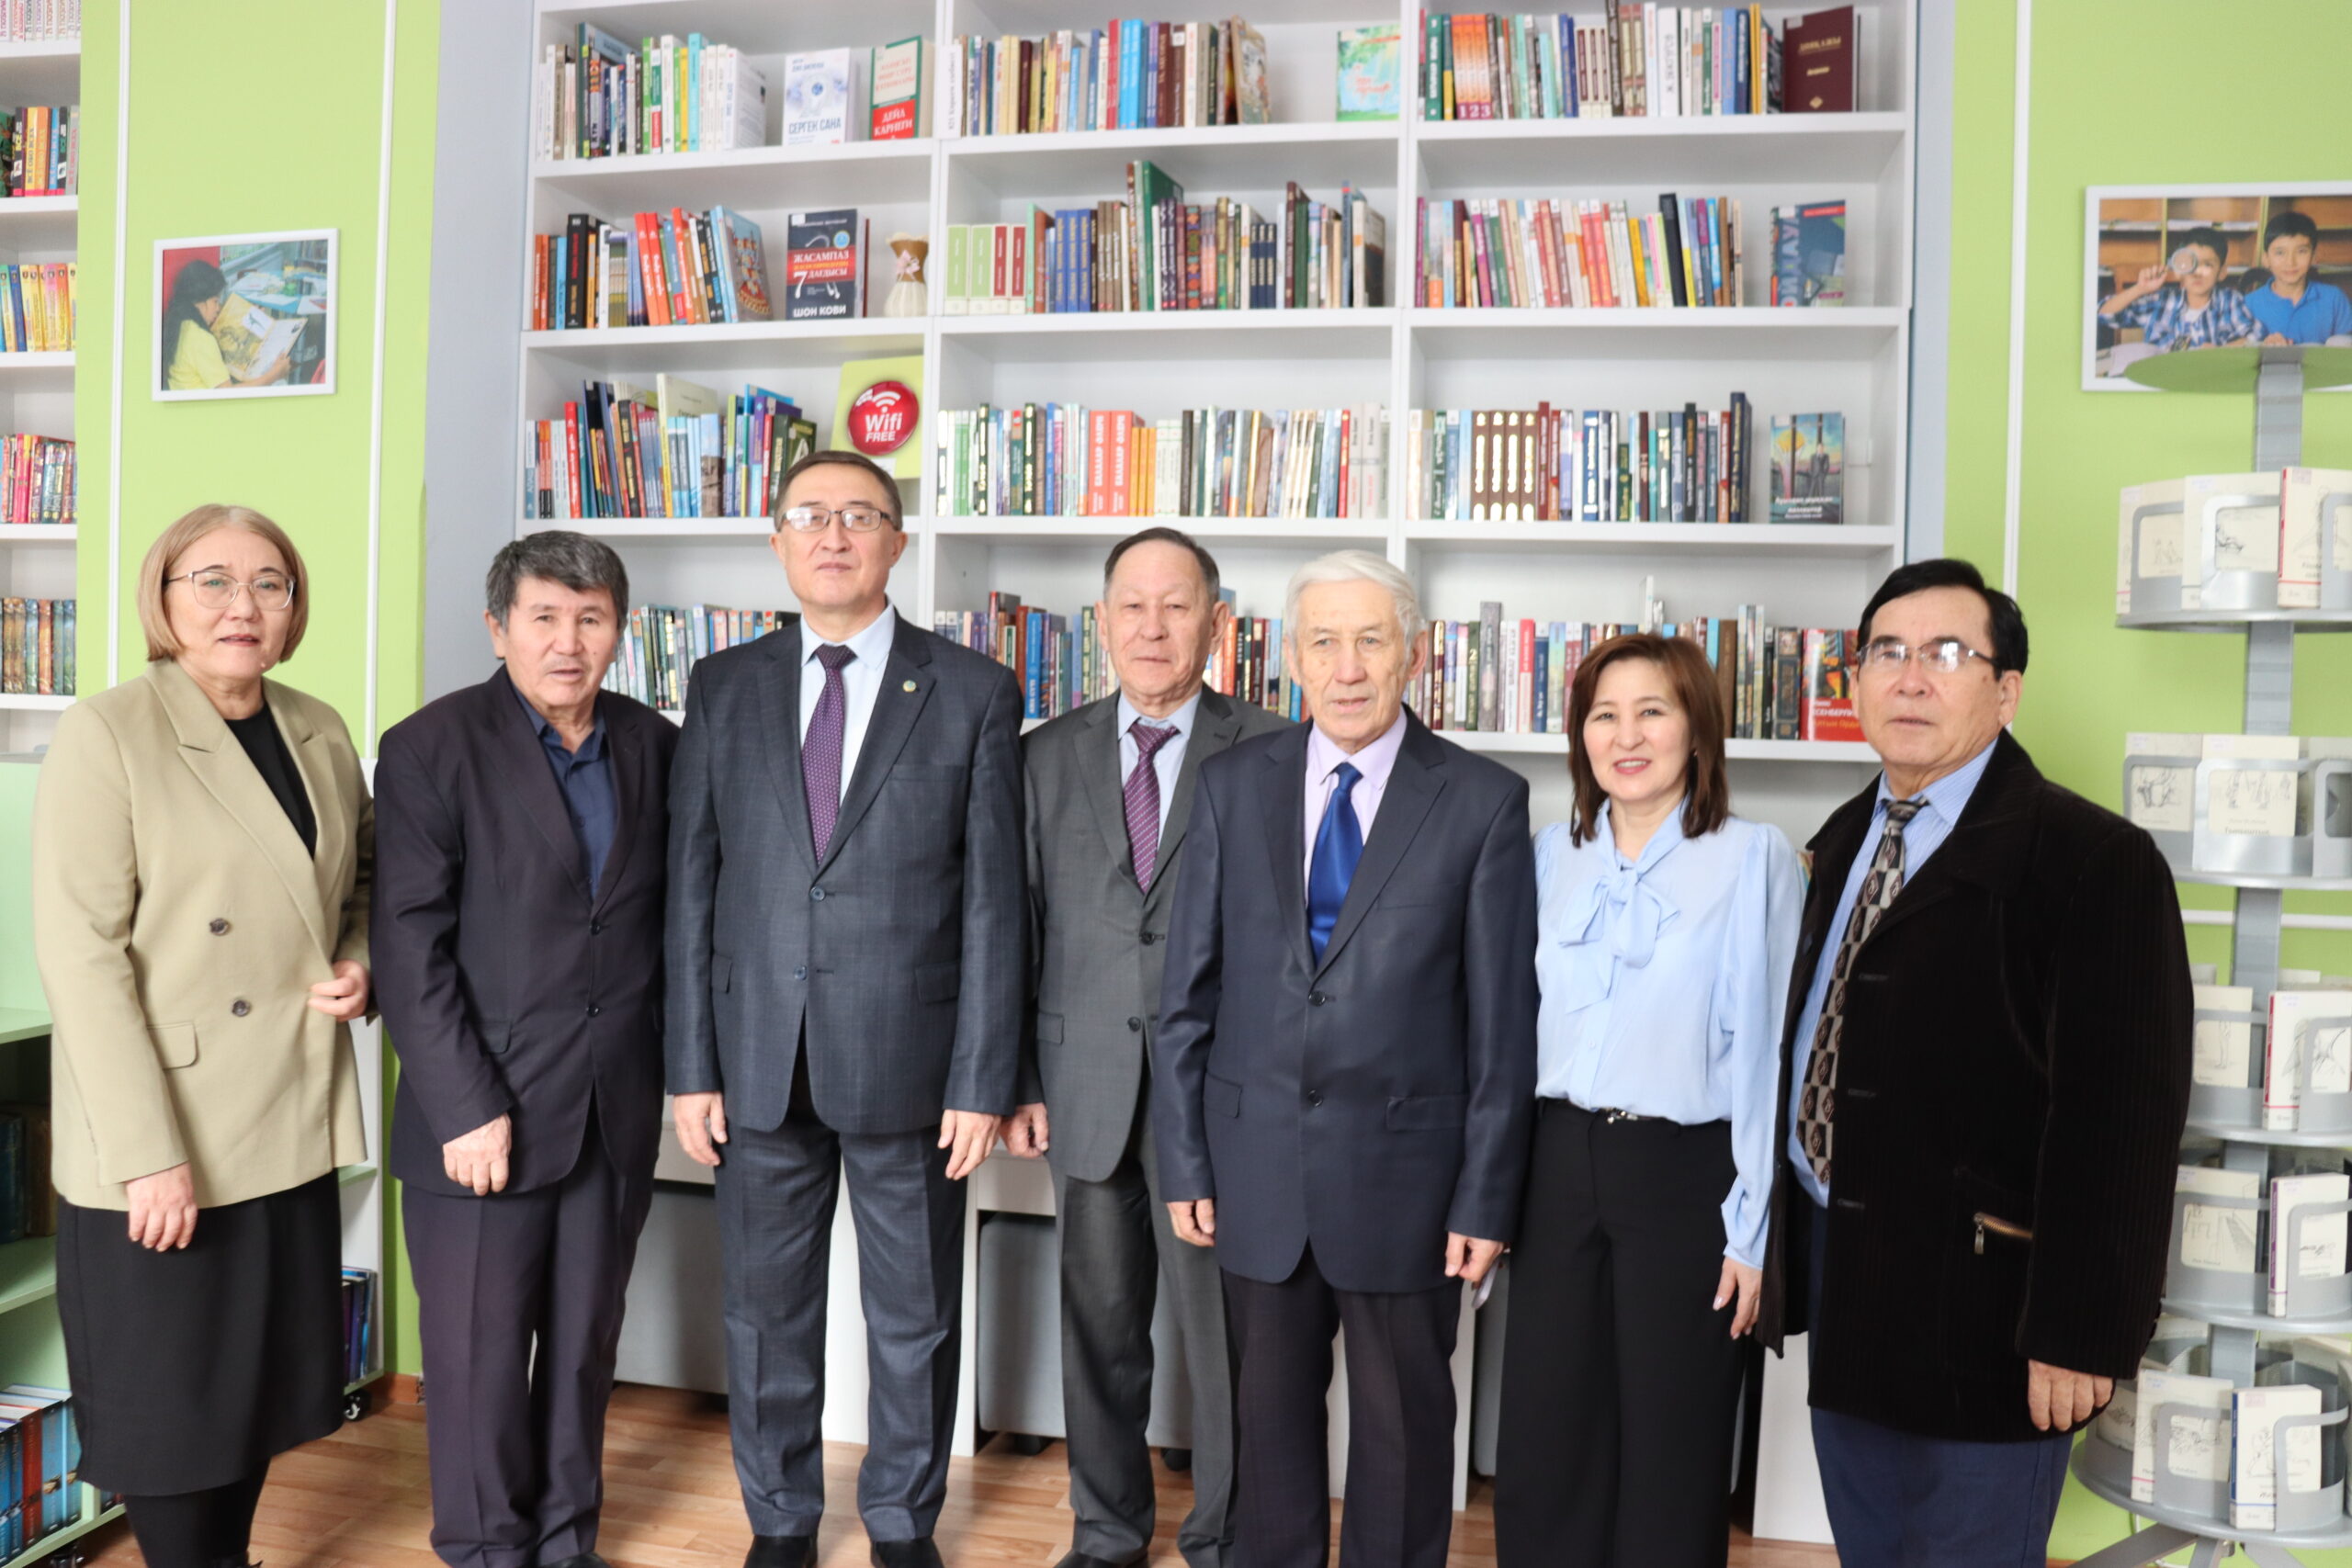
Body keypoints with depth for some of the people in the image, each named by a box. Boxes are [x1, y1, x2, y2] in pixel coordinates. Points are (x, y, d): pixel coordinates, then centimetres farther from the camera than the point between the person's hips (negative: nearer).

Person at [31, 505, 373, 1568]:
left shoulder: (322, 734, 6)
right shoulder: (107, 734, -12)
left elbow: (362, 887, 20)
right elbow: (80, 954, -16)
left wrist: (359, 966, -3)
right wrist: (149, 1152, -19)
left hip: (291, 1125, 6)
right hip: (162, 1141, -5)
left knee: (265, 1375, 16)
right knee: (169, 1398, 8)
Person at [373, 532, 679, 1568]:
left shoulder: (654, 746, 7)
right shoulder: (431, 748, -6)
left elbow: (675, 917, 9)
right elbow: (410, 948, -10)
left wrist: (677, 1072, 1)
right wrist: (467, 1109, -14)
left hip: (618, 1115, 4)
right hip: (486, 1108, -3)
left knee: (586, 1342, 14)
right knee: (480, 1354, 7)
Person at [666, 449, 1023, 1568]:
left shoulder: (973, 693, -2)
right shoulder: (724, 687, 6)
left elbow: (992, 899, -4)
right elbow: (691, 885, 5)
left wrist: (983, 1080, -8)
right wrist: (691, 1066, 1)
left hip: (906, 1058, -2)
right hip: (761, 1058, 2)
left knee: (914, 1319, 12)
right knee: (767, 1311, 15)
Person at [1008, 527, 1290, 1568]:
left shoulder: (1270, 753, -3)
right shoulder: (1049, 755, 7)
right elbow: (1023, 927, 8)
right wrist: (1019, 1080, 5)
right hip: (1088, 1085, 3)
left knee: (1223, 1328, 6)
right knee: (1098, 1327, 16)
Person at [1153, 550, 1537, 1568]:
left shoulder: (1483, 801, -6)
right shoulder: (1233, 784, 2)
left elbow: (1503, 1017, -5)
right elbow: (1188, 990, 3)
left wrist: (1486, 1197, -6)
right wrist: (1185, 1160, 1)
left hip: (1404, 1165, -2)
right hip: (1257, 1159, 2)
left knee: (1404, 1419, 14)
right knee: (1270, 1408, 17)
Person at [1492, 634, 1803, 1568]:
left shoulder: (1754, 857, -8)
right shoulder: (1553, 853, 5)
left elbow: (1764, 1051, -8)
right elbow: (1523, 1023, 10)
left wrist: (1751, 1227, -8)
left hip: (1682, 1173, -4)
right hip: (1557, 1162, 4)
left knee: (1671, 1446, 11)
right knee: (1542, 1433, 12)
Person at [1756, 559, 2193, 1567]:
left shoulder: (2095, 860, -14)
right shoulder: (1846, 839, 9)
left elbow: (2122, 1115, -18)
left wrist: (2081, 1331, -18)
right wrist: (1793, 1239, 12)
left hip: (1978, 1296, -7)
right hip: (1837, 1267, 7)